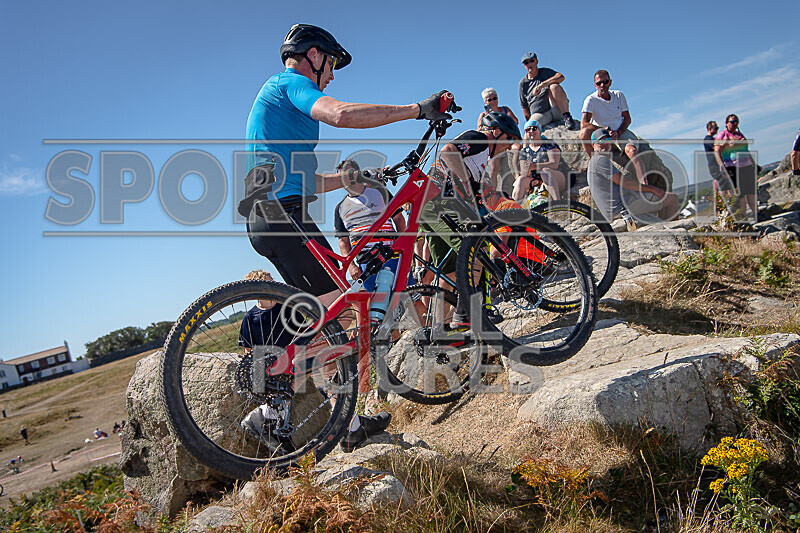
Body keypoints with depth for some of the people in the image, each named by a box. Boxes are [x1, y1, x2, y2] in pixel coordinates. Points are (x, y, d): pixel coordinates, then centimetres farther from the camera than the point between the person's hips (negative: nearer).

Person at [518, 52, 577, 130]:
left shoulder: (545, 72, 8)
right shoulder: (523, 83, 13)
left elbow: (561, 77, -15)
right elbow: (524, 107, 14)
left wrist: (542, 85, -25)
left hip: (557, 111, -1)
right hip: (540, 114, 1)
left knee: (554, 86, -29)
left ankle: (567, 117, -30)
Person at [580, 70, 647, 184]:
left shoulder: (619, 96, 1)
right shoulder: (591, 100, -10)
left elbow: (627, 118, 5)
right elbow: (583, 124, -22)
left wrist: (618, 132, -14)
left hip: (621, 132, 1)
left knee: (632, 151, -29)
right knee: (584, 133, -32)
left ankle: (644, 185, -35)